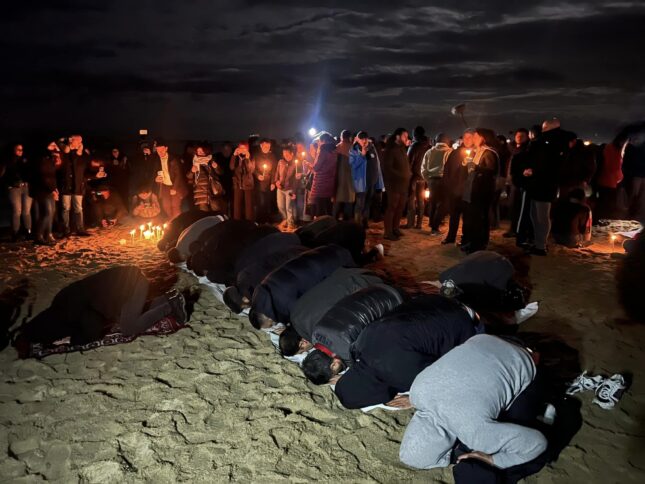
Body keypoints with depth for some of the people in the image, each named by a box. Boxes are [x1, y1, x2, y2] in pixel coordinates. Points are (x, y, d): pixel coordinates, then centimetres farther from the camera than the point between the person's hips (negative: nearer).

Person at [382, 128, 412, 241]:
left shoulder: (402, 149, 17)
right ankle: (388, 232, 0)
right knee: (392, 208, -5)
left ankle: (395, 228, 20)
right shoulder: (390, 150, -7)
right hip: (394, 184, -7)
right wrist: (401, 175, -16)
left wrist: (409, 174, 3)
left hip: (403, 184, 7)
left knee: (400, 208, 9)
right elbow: (388, 168, -14)